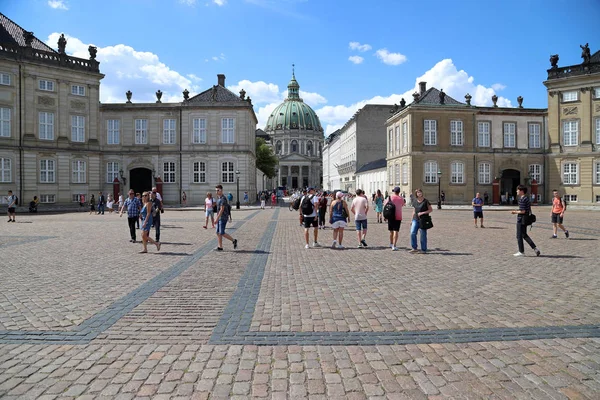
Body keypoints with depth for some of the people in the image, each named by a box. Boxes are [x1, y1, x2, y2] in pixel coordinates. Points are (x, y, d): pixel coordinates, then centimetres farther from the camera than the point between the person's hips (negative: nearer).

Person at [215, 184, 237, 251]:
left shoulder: (223, 199, -17)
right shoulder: (219, 198, 14)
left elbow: (222, 210, -23)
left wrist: (217, 218, -24)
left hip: (223, 218, -9)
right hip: (220, 218, 9)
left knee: (222, 233, -9)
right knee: (218, 233, 6)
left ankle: (234, 241, 5)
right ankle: (220, 247, 10)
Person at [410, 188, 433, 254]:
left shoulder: (425, 201, -7)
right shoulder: (414, 201, 6)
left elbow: (431, 210, -5)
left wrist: (422, 213, -17)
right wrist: (412, 219, 15)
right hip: (415, 219, 4)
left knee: (423, 235, 2)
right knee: (412, 233, -10)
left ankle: (424, 250, 14)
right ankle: (414, 248, 1)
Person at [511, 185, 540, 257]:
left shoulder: (522, 199, -19)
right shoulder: (527, 198, 12)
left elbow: (523, 211, -23)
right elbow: (529, 209, 19)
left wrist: (515, 212, -8)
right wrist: (517, 210, 14)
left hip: (521, 220, -10)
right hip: (525, 220, 10)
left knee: (519, 236, 2)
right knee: (524, 235, 19)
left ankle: (521, 252, 10)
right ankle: (535, 248, 16)